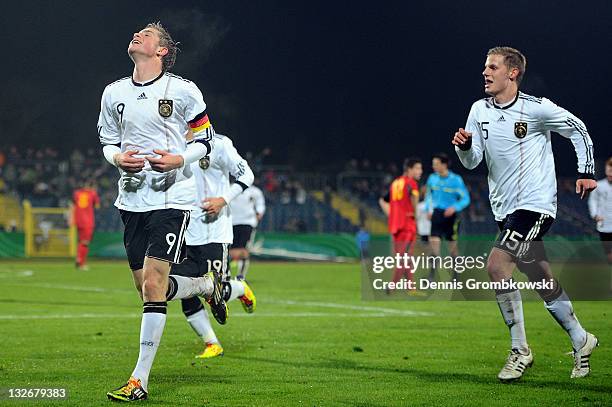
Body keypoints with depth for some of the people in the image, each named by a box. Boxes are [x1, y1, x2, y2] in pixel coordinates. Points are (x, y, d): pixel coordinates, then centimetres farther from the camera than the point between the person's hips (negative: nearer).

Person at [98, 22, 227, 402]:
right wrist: (118, 158, -6)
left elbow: (205, 139, 3)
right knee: (149, 288, 8)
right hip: (132, 199, 6)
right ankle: (208, 286, 41)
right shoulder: (114, 93, 8)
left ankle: (140, 379, -8)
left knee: (153, 287, -13)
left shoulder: (183, 91, -5)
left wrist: (179, 161, -16)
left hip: (172, 197, -5)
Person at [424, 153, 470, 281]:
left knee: (452, 247, 5)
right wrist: (429, 209, 4)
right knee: (434, 242, -12)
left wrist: (454, 208, -23)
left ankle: (455, 274, 22)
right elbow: (428, 194, 19)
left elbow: (466, 199, -7)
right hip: (437, 214, 3)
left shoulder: (456, 180, -10)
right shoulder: (432, 178, 2)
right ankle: (432, 275, -12)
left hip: (451, 215, -3)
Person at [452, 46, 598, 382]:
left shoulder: (536, 108, -10)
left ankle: (520, 351, -13)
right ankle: (581, 341, 27)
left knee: (496, 265, -21)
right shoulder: (480, 111, 6)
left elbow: (578, 130, 4)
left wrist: (586, 173, 1)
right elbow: (472, 162, 7)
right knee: (542, 280, 11)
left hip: (535, 203, -6)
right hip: (505, 209, 6)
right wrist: (464, 146, -14)